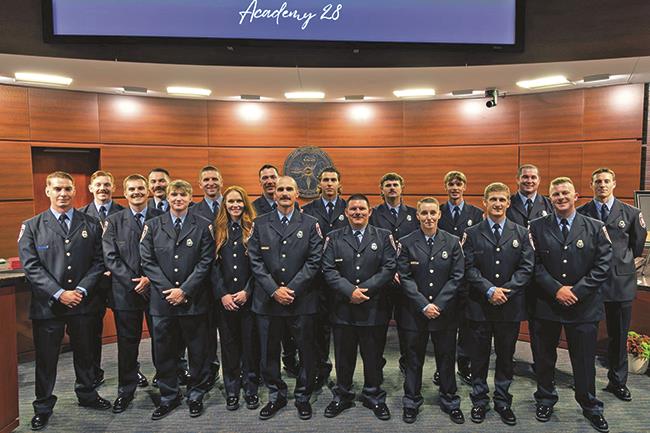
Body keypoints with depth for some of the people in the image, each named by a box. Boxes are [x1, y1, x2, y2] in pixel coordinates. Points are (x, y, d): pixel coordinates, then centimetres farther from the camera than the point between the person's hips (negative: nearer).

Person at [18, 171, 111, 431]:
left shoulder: (91, 225, 4)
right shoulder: (32, 226, 0)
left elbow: (98, 262, 1)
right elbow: (31, 266, -6)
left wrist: (82, 290, -12)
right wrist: (59, 293, -15)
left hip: (83, 303, 2)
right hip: (47, 305, -1)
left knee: (85, 353, 16)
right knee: (46, 358, 10)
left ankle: (87, 395, 36)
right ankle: (43, 407, 28)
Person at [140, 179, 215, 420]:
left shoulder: (203, 226, 1)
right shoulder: (153, 226, 7)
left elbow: (205, 262, -4)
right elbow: (147, 261, 1)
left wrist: (184, 290, -12)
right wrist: (168, 290, -9)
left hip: (194, 300, -1)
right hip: (162, 300, 2)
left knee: (197, 351, 8)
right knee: (164, 352, 10)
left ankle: (196, 395, 26)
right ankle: (168, 397, 27)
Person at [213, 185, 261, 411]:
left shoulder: (253, 229, 1)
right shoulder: (218, 231, 6)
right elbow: (214, 265, 2)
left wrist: (247, 291, -11)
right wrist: (222, 294, -7)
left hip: (249, 297, -2)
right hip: (224, 298, 2)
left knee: (250, 342, 5)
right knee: (229, 343, 9)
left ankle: (251, 389, 19)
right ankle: (232, 390, 23)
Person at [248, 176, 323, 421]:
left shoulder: (310, 224, 2)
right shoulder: (260, 224, 5)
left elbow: (314, 261, -5)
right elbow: (255, 260, -1)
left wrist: (291, 289, -12)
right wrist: (274, 290, -11)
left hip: (302, 300, -1)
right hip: (268, 300, 1)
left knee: (307, 352, 8)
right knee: (269, 352, 11)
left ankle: (303, 397, 28)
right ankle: (276, 396, 30)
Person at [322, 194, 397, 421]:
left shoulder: (384, 236, 3)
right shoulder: (334, 238, 4)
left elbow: (390, 267, -6)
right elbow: (329, 270, -4)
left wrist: (365, 289, -14)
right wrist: (350, 291, -16)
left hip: (374, 308, 0)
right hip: (343, 308, 1)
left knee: (373, 356, 11)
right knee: (343, 356, 12)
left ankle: (374, 397, 30)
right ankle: (342, 396, 30)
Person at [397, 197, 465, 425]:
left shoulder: (452, 242, 1)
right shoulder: (406, 243, -2)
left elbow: (457, 277, -4)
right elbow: (405, 278, -6)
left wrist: (438, 305, -11)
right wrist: (423, 305, -14)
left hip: (445, 312, 1)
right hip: (414, 312, -1)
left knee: (446, 358, 12)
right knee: (413, 359, 10)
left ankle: (450, 401, 30)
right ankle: (411, 402, 26)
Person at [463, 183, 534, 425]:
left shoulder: (521, 233, 5)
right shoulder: (472, 234, 1)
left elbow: (527, 267, -3)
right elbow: (469, 269, -6)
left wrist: (506, 291, -14)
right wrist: (490, 290, -17)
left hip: (510, 306, 1)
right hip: (479, 306, -1)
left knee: (506, 356, 13)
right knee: (479, 356, 9)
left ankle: (503, 401, 29)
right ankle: (479, 401, 25)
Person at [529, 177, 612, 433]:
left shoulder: (595, 228, 1)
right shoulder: (537, 227, 0)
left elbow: (603, 264, -4)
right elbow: (534, 265, -5)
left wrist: (577, 291, -13)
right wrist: (556, 289, -15)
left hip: (584, 305, 0)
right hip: (546, 304, 0)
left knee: (585, 359, 11)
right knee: (544, 357, 13)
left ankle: (590, 406, 32)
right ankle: (545, 400, 33)